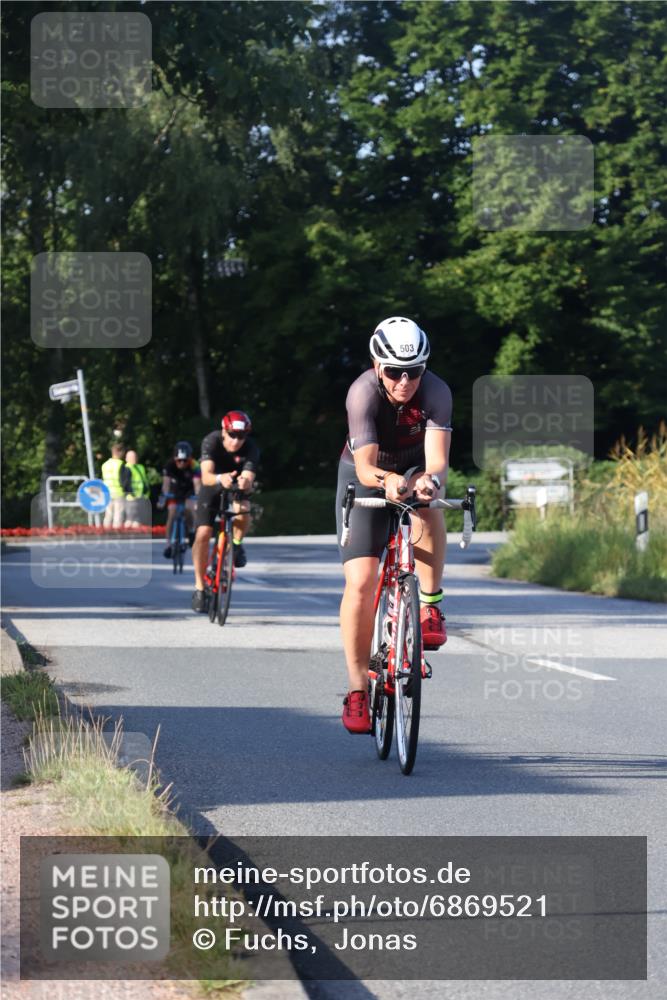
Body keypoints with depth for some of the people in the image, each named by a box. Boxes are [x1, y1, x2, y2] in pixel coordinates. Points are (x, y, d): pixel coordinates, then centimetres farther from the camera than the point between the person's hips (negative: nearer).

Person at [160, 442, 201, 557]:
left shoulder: (194, 466, -30)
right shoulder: (170, 465, -27)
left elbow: (197, 484, -40)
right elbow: (166, 483, -34)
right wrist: (163, 497, -49)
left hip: (189, 491, -1)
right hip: (175, 491, 1)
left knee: (189, 509, -27)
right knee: (172, 514, -16)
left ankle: (191, 531, 0)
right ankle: (169, 544, -10)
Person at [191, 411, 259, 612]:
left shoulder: (250, 449, -27)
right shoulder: (211, 441, -28)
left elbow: (249, 479, -39)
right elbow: (206, 477, -42)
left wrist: (245, 482, -64)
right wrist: (220, 479, -64)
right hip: (213, 489, 0)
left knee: (242, 511, -33)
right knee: (203, 534, -16)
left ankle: (236, 544, -2)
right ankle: (199, 587, -3)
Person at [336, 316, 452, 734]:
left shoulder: (436, 392, -27)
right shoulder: (363, 393, -31)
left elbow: (438, 461, -36)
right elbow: (365, 467, -39)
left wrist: (429, 479, -59)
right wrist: (387, 480, -61)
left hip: (414, 469, 1)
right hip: (367, 477, -1)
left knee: (428, 509, -37)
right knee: (361, 582, -13)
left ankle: (431, 606, -20)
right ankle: (358, 689, -4)